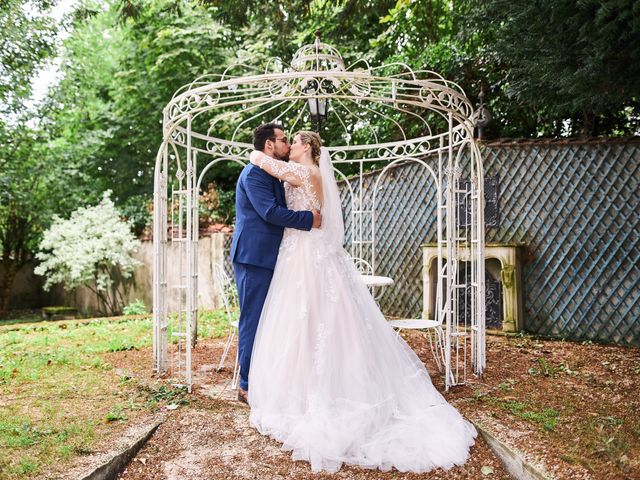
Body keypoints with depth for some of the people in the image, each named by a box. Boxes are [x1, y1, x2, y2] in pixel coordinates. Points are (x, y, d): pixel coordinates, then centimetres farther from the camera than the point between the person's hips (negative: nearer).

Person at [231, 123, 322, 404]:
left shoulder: (272, 174, 20)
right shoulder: (254, 173, -11)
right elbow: (270, 212, -22)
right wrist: (309, 219, -15)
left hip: (267, 258, 10)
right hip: (254, 257, -10)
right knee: (253, 321, -4)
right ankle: (248, 386, 6)